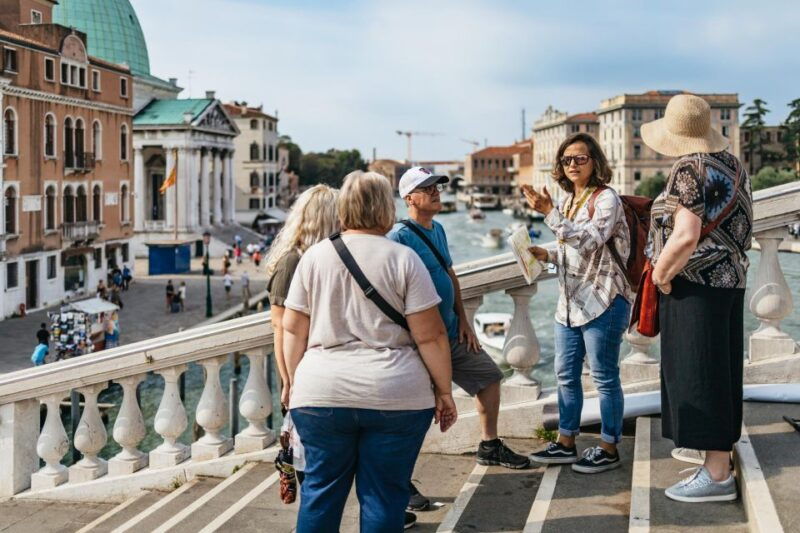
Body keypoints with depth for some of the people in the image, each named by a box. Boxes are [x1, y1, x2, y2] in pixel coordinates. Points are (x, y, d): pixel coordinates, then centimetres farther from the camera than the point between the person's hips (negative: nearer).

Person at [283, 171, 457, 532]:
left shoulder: (314, 257, 4)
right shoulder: (403, 259, -3)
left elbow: (293, 329, 7)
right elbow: (430, 336, -5)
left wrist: (295, 381, 19)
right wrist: (444, 392, 4)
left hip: (321, 394, 2)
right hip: (394, 396, -2)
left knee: (320, 490, 12)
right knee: (383, 496, 7)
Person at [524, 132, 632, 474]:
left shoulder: (606, 198, -11)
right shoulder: (568, 201, 13)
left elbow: (589, 241, -25)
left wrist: (549, 213, -27)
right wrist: (548, 255, 2)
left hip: (602, 301, -8)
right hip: (570, 302, 8)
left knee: (604, 377, 1)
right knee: (566, 375, 13)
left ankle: (608, 448, 12)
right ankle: (566, 443, 25)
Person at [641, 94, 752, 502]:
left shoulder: (689, 169, -16)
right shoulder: (732, 164, 11)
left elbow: (686, 236, -26)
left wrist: (661, 276, -13)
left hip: (695, 282, -9)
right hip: (731, 279, 9)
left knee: (696, 372, -6)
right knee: (719, 368, 18)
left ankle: (717, 474, -5)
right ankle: (717, 447, 33)